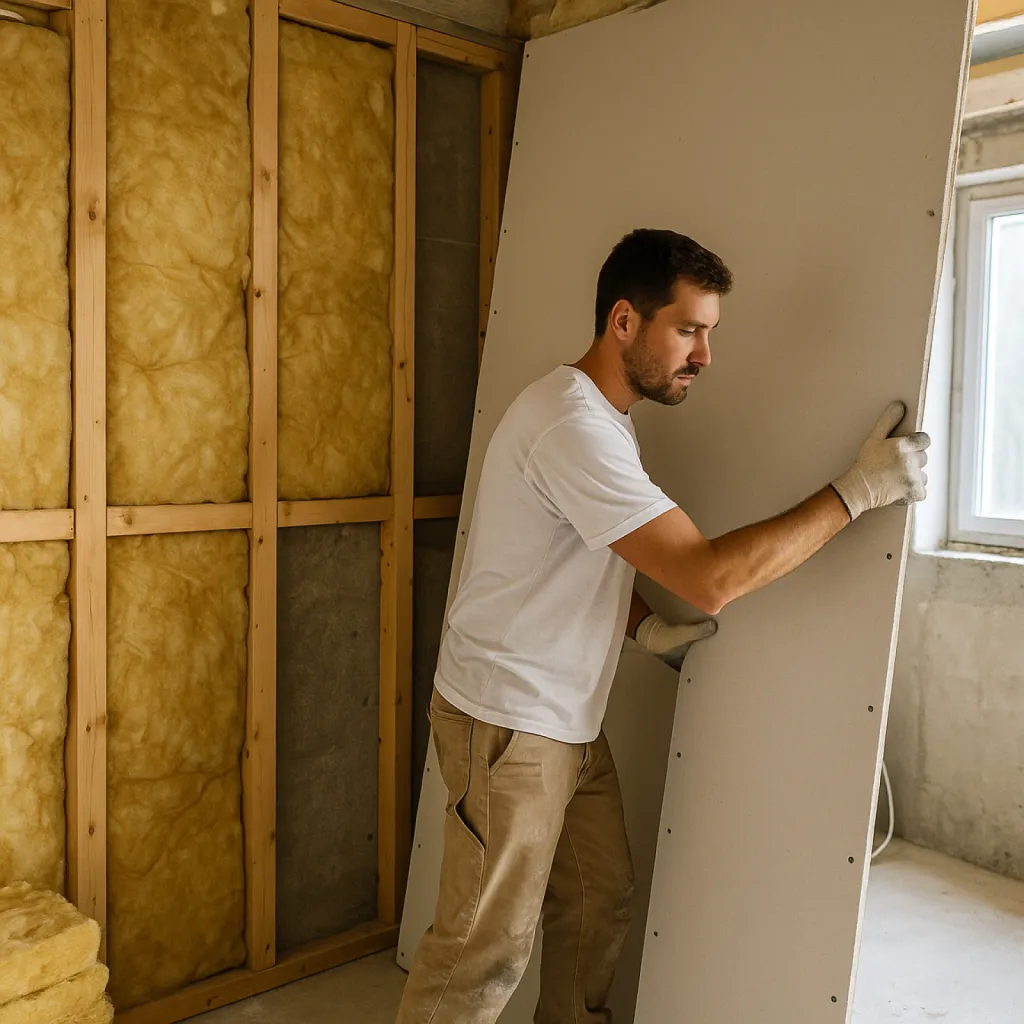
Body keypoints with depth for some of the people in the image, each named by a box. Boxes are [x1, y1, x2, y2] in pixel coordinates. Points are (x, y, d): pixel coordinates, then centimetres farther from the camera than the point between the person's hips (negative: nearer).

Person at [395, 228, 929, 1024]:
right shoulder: (574, 425, -25)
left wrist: (645, 626, -1)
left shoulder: (605, 414, 8)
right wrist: (857, 491, -22)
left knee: (599, 904, 18)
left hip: (569, 721, 9)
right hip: (508, 725, -9)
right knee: (489, 949, 4)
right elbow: (710, 577, -30)